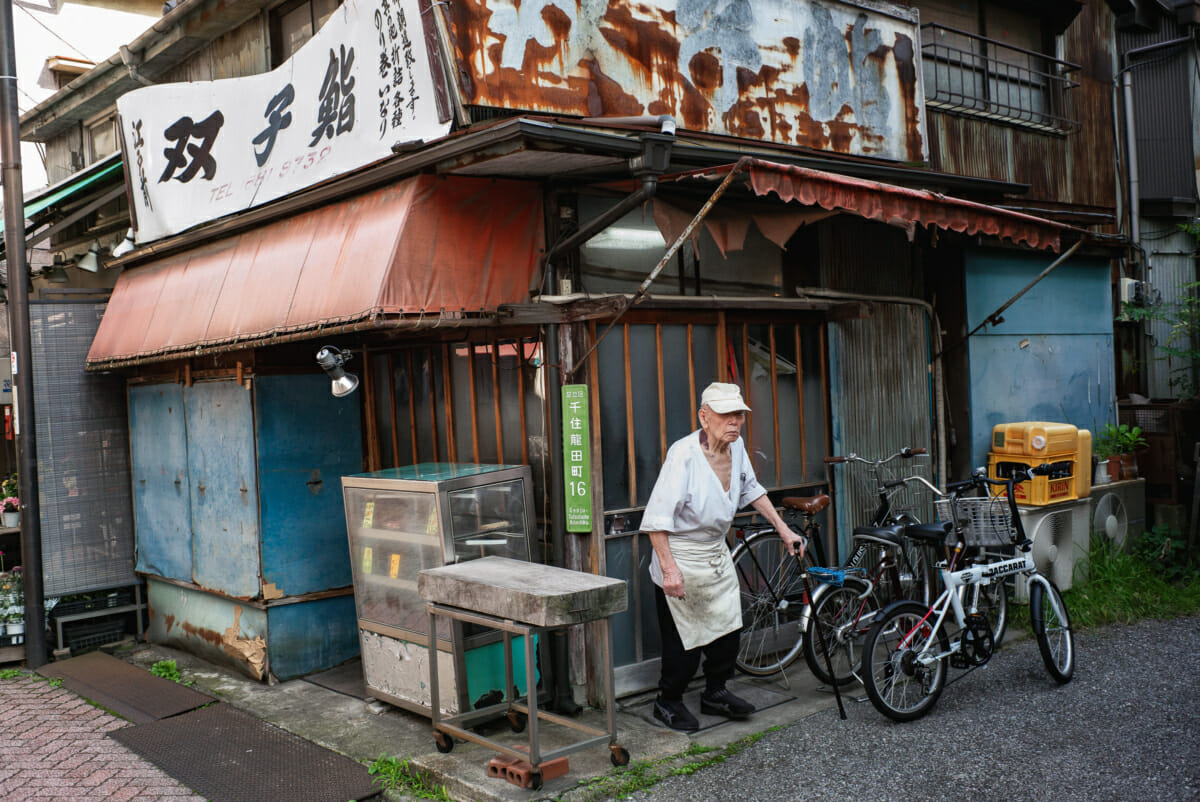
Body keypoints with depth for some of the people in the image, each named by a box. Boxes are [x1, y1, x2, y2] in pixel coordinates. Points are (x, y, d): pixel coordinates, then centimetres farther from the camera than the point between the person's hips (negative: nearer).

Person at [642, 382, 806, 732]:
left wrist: (782, 529, 16)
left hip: (716, 553, 7)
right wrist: (669, 568, -30)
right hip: (681, 557, -7)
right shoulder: (684, 454, -26)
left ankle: (715, 692, 33)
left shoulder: (736, 447, -3)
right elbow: (656, 518, -26)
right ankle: (667, 702, 22)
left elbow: (751, 490, 17)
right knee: (684, 640, 0)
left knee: (729, 627, 13)